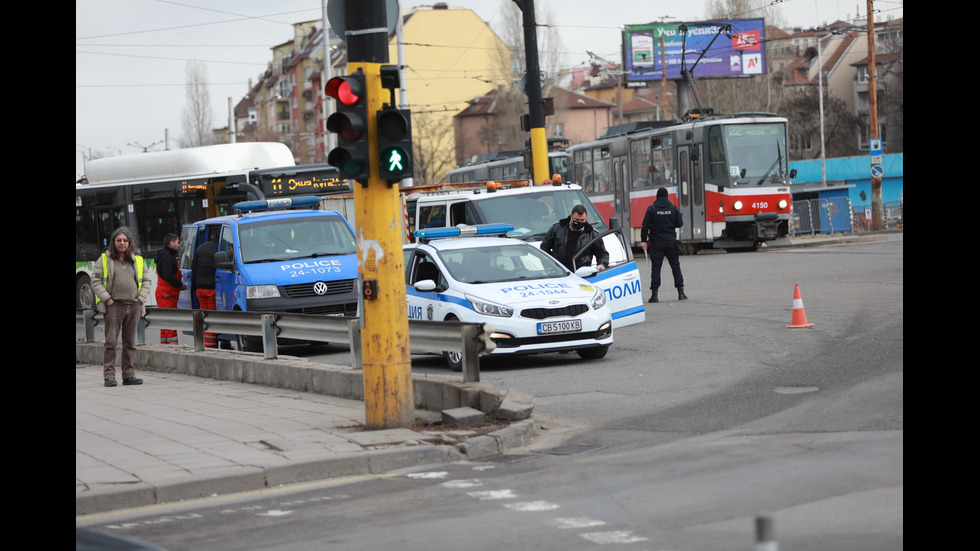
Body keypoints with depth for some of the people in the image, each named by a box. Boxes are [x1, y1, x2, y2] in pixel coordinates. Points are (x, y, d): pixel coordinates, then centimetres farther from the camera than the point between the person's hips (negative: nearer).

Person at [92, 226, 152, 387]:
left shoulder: (138, 261, 14)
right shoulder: (105, 259, 5)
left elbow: (147, 281, 17)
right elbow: (96, 281, 2)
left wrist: (141, 299, 4)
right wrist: (106, 299, -8)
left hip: (134, 306, 3)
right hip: (114, 306, -3)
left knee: (130, 342, 7)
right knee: (111, 342, -8)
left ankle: (129, 375, 11)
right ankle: (109, 376, -7)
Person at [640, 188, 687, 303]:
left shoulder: (651, 209, -4)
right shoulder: (673, 208, 0)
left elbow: (645, 226, -6)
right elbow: (680, 223, 1)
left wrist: (643, 241, -1)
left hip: (657, 243, -1)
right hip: (671, 242, 2)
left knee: (655, 267, -1)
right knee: (675, 266, 9)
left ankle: (655, 294, -6)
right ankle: (680, 292, 8)